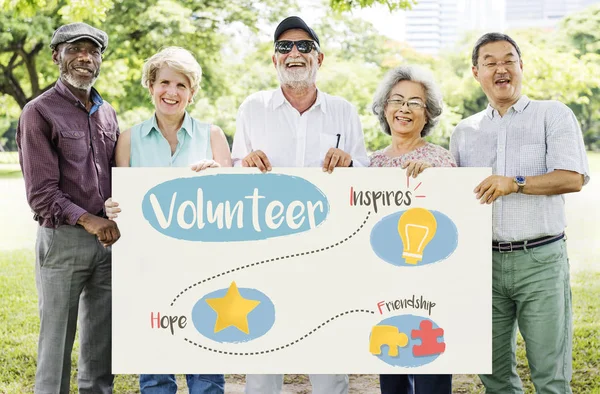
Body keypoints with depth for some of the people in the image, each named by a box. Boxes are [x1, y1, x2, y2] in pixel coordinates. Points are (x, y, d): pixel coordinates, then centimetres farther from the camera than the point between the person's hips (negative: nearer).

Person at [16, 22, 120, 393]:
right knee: (57, 341, 1)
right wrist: (86, 219, -22)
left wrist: (116, 221, 2)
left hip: (108, 239, 5)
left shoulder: (107, 113, 13)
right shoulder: (39, 112, -5)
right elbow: (41, 192, -11)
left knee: (102, 342, 12)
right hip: (63, 239, -5)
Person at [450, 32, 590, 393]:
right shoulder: (464, 132, 14)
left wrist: (516, 182, -20)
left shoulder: (554, 115, 3)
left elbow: (573, 178, -10)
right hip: (484, 259, 4)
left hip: (541, 259, -3)